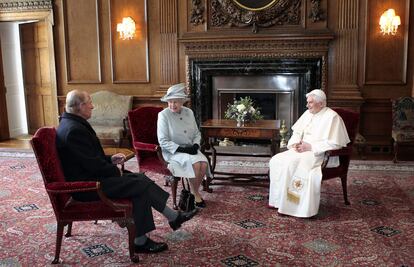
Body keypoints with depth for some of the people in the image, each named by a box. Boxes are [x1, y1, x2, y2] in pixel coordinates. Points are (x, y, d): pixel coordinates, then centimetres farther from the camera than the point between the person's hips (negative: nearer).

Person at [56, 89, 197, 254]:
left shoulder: (72, 124, 11)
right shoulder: (74, 130, -23)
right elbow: (92, 165, -24)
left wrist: (110, 160, 7)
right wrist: (115, 170, -8)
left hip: (89, 176, 10)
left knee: (141, 179, 5)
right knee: (140, 186, -14)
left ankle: (174, 217, 9)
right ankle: (140, 241, -5)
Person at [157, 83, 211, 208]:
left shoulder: (189, 112, 5)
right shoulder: (163, 115, -11)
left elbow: (197, 133, 13)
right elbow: (163, 141, -14)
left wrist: (195, 145, -8)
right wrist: (182, 149, -21)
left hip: (191, 149, 5)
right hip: (173, 151, -5)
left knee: (204, 163, -23)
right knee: (195, 163, -29)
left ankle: (194, 191, -1)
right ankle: (195, 193, -7)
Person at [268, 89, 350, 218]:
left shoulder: (332, 117, -11)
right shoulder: (308, 113, 12)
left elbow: (334, 144, -18)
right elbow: (297, 132, 20)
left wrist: (310, 147, -19)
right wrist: (295, 143, -3)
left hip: (320, 155, -8)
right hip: (303, 150, 8)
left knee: (290, 163, -31)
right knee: (276, 160, -11)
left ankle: (287, 203, -19)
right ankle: (277, 198, -4)